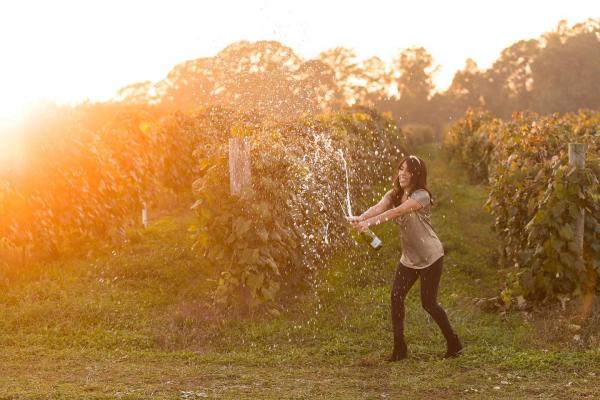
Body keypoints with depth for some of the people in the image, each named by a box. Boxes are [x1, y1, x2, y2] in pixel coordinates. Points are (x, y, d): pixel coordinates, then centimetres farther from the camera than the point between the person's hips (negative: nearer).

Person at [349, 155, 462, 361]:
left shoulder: (421, 196, -20)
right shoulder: (394, 195, 1)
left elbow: (396, 212, -35)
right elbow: (377, 208, -20)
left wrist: (368, 222, -47)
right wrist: (360, 218, -42)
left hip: (430, 257, -6)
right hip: (409, 257, 6)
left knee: (428, 302, -3)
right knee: (396, 295, -7)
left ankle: (453, 342, 18)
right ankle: (399, 348, 0)